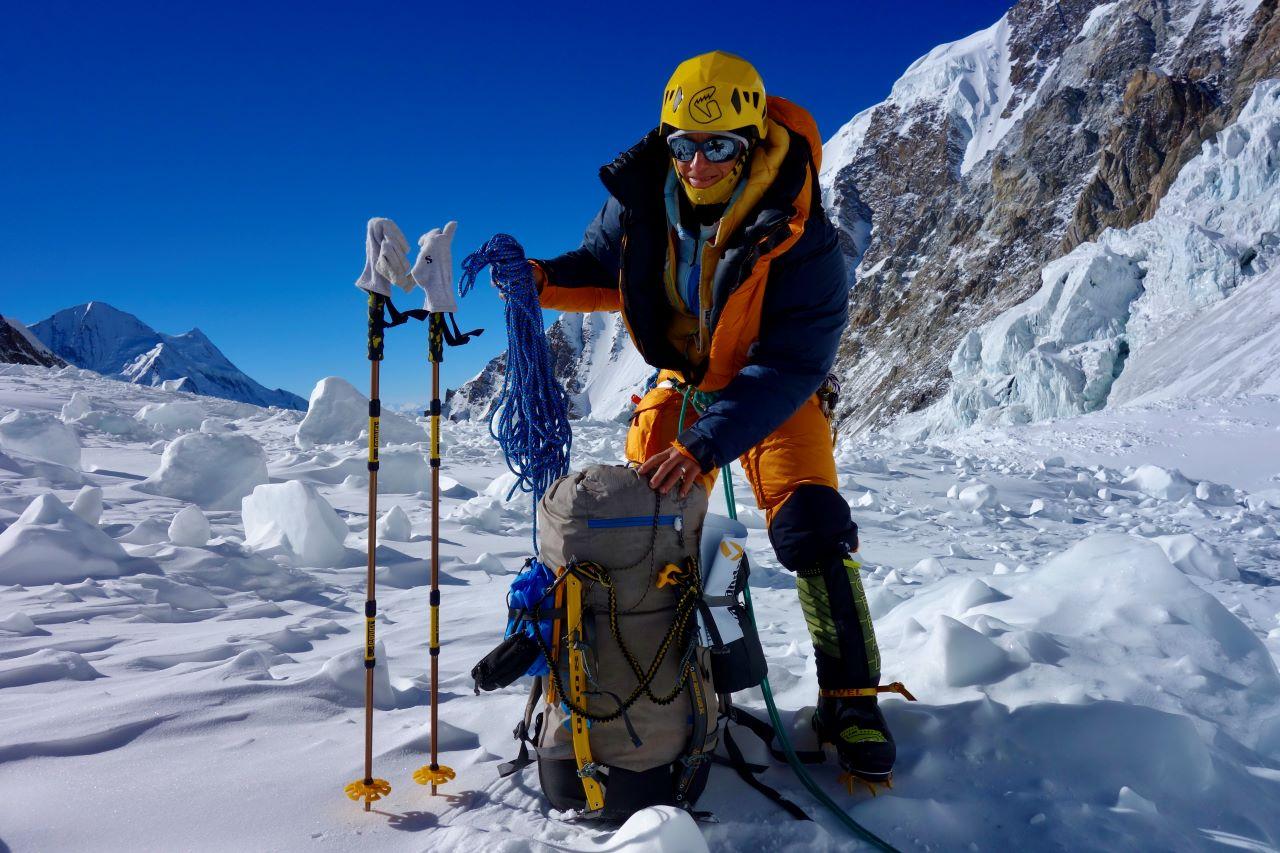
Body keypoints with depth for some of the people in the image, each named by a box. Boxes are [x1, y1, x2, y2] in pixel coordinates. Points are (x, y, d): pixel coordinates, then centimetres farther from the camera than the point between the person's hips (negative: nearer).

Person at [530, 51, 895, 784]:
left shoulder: (798, 236, -29)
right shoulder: (642, 197, -16)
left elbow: (790, 365, -33)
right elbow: (605, 267, 3)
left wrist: (708, 443, -44)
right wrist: (542, 279, -19)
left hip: (776, 392, -3)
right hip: (682, 379, 4)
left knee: (811, 527, -18)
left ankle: (849, 698, -2)